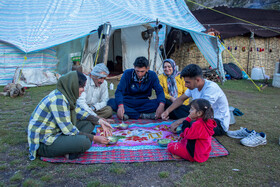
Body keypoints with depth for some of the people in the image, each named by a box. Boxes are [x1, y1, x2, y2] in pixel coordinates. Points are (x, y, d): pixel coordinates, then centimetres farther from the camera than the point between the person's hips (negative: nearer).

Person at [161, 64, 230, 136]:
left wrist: (179, 121, -29)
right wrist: (167, 111, -3)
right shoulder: (193, 86, -3)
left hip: (219, 123, -7)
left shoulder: (211, 88, -27)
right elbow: (181, 99, 11)